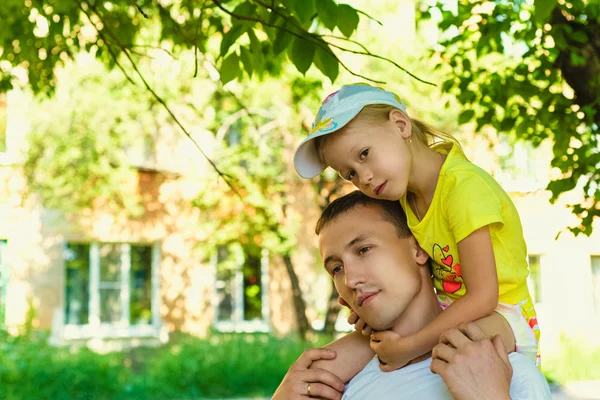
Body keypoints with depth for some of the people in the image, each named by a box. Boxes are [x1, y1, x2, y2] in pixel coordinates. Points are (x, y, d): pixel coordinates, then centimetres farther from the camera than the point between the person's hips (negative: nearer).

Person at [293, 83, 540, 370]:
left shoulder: (463, 188, -24)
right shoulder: (406, 195, 3)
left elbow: (482, 299, -26)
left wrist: (407, 348, -26)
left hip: (501, 324, -8)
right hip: (453, 319, 8)